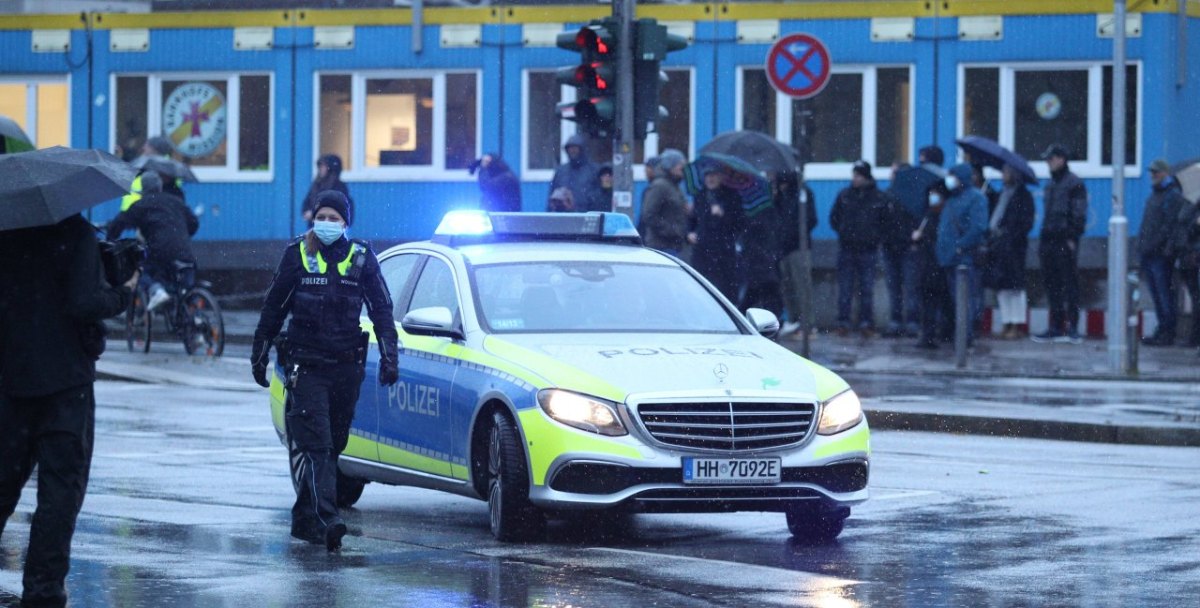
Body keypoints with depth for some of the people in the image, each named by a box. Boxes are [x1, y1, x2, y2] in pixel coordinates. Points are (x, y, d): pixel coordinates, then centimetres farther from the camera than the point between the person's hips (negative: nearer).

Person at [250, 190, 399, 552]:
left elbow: (382, 309, 9)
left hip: (347, 366, 2)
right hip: (306, 365, -2)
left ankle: (305, 518, 20)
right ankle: (327, 520, -24)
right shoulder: (297, 255, 4)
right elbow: (273, 308, 12)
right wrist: (259, 355, 13)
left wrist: (389, 357, 1)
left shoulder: (361, 259, 5)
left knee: (333, 445, 8)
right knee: (316, 444, -13)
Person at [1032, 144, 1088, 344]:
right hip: (1049, 241, 8)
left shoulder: (1074, 184, -6)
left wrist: (1072, 238, -17)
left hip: (1065, 242, -8)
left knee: (1069, 284, -7)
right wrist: (1043, 239, 17)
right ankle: (1056, 327, 13)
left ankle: (1073, 329, -6)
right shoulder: (1051, 184, 19)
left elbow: (1079, 215, -10)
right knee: (1052, 284, 8)